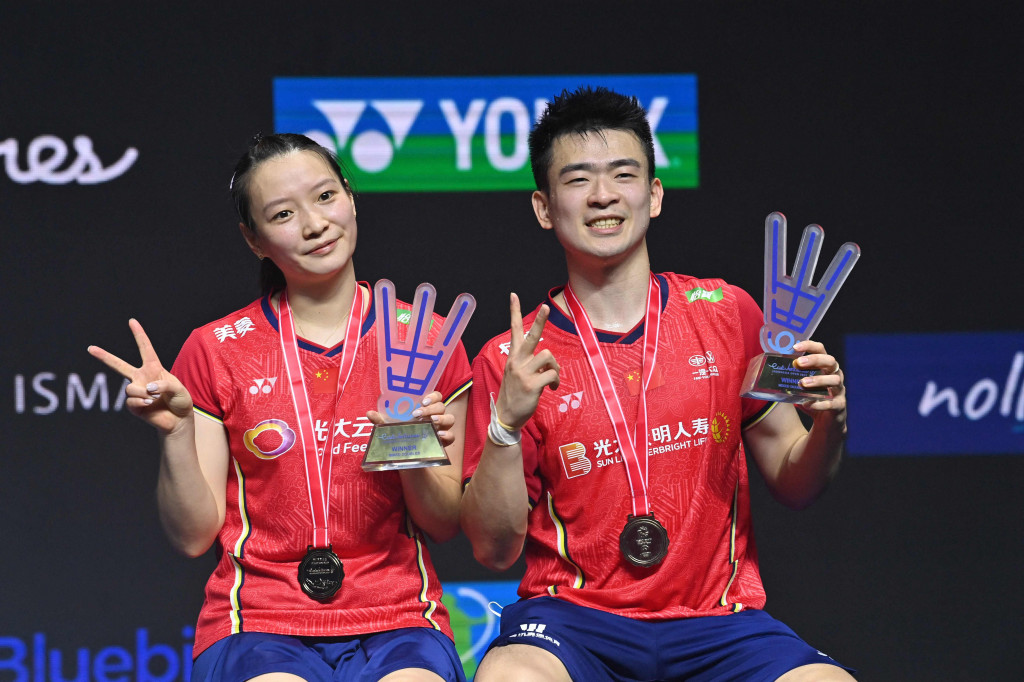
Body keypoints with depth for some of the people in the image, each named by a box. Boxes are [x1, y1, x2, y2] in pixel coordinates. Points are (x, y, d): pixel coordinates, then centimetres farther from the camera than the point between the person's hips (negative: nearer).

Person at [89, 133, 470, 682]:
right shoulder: (216, 352, 8)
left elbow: (445, 525, 10)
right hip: (261, 621, 0)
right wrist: (175, 432, -10)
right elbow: (193, 536, 6)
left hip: (397, 621, 0)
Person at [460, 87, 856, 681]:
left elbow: (793, 485, 14)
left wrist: (828, 426, -8)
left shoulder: (726, 314, 7)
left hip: (716, 623, 2)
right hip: (575, 617, -2)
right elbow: (494, 550, -1)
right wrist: (506, 425, -16)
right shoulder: (511, 361, 2)